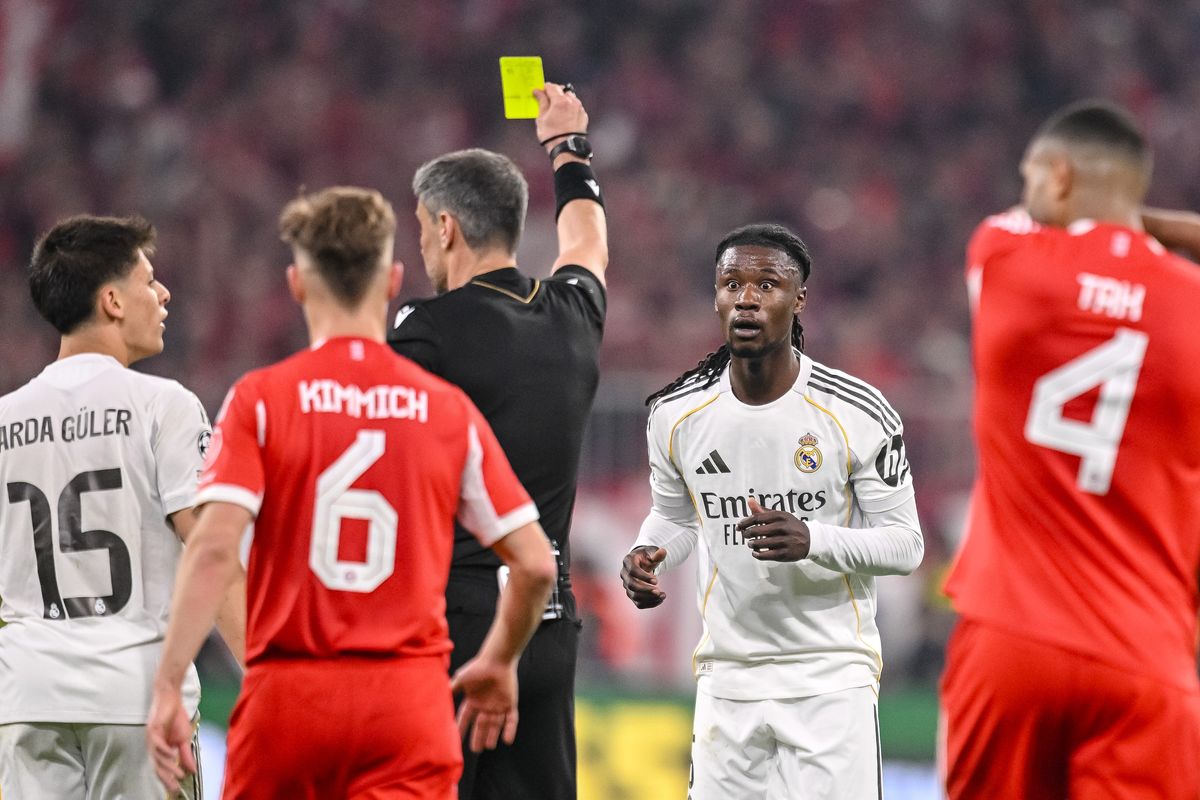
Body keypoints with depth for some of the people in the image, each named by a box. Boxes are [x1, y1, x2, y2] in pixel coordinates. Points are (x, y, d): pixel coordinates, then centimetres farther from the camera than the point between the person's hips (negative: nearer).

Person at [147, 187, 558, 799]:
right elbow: (536, 564, 4)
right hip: (410, 697, 0)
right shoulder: (449, 410, 4)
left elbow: (214, 547, -13)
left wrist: (167, 686, -12)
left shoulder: (259, 400, -1)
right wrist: (499, 665, 21)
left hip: (287, 700, 0)